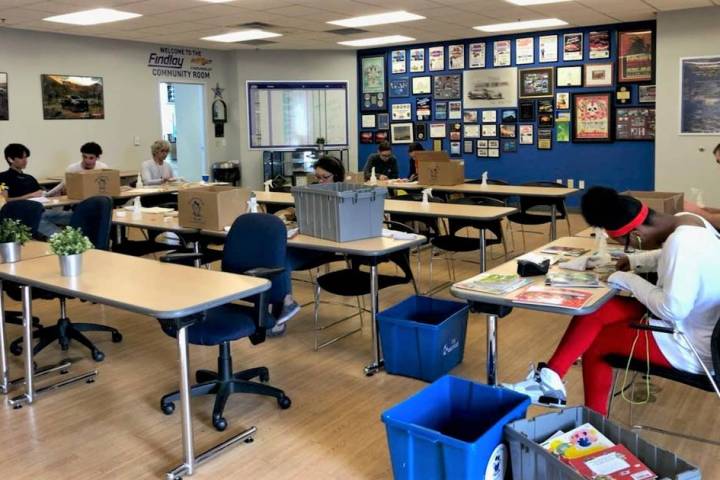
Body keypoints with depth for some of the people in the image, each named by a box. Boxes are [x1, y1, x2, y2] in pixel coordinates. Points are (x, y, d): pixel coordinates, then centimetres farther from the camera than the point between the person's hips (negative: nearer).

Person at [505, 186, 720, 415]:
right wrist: (636, 261, 9)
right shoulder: (685, 220, 1)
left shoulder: (680, 243, -29)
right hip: (692, 322, 9)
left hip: (691, 345, -9)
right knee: (592, 312, -2)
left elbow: (672, 310, -30)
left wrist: (630, 281, -16)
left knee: (594, 343, -1)